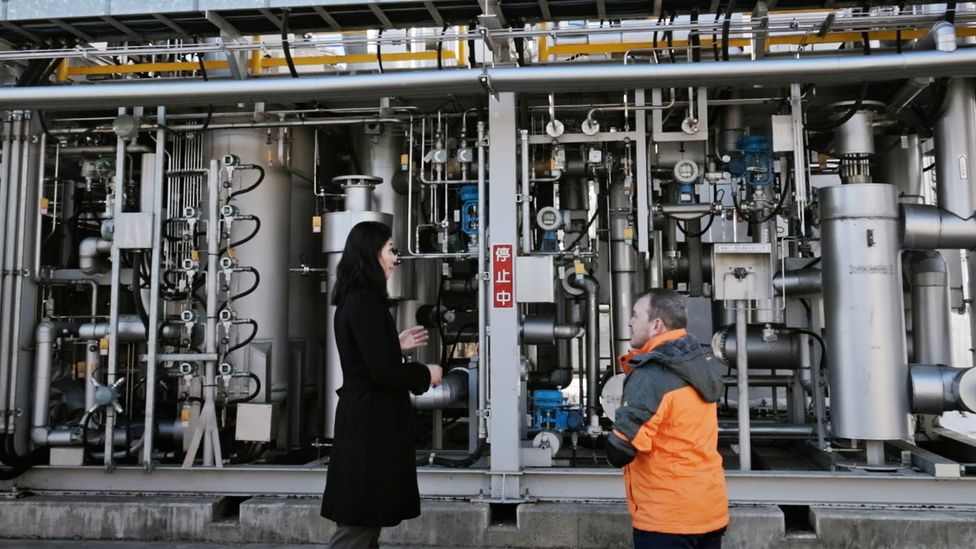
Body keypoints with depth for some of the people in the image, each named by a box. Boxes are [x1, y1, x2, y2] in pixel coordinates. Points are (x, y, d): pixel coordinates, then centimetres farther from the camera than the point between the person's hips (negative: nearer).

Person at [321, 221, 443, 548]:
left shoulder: (353, 301, 12)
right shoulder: (365, 303, -19)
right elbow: (382, 371, -23)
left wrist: (397, 345, 18)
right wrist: (426, 374, -8)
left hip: (364, 417, 10)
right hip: (371, 421, -10)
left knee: (364, 520, 18)